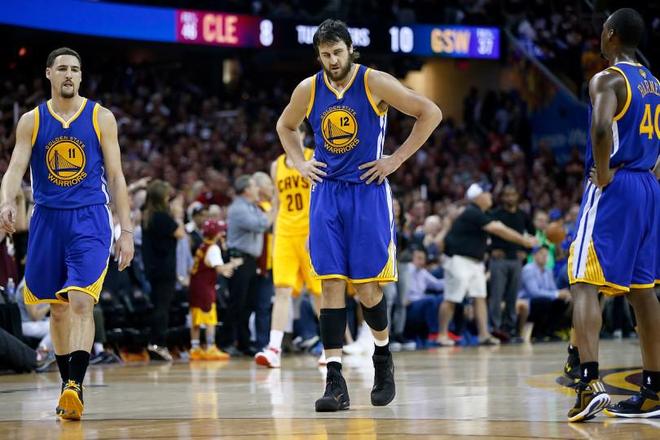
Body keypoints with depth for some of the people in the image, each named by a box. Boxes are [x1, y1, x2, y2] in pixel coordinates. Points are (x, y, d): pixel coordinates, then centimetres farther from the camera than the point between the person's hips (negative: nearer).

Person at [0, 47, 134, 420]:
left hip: (90, 220, -3)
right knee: (58, 307, 10)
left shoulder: (101, 117, 2)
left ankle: (76, 386, -26)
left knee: (81, 301, -18)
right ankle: (67, 384, 22)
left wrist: (127, 231, -1)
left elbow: (116, 177, 3)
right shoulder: (31, 121, 5)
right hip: (48, 220, 3)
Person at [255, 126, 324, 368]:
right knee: (282, 290, -9)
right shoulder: (277, 165, 14)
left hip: (311, 233, -4)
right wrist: (275, 236, 13)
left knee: (320, 292, 4)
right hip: (285, 234, 4)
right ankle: (274, 349, -18)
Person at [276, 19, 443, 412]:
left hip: (367, 191, -3)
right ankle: (336, 382, -6)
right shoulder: (308, 90, 4)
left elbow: (431, 113, -5)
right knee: (332, 284, -5)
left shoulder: (374, 83, -8)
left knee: (367, 287, -4)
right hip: (326, 192, 3)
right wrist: (300, 163, 8)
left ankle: (383, 357, 24)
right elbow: (285, 126, 24)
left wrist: (397, 159, -7)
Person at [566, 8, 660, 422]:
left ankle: (591, 382, -23)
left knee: (584, 283, -9)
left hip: (613, 188, -8)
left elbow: (602, 127, -29)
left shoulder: (608, 79, -10)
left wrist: (603, 174, -17)